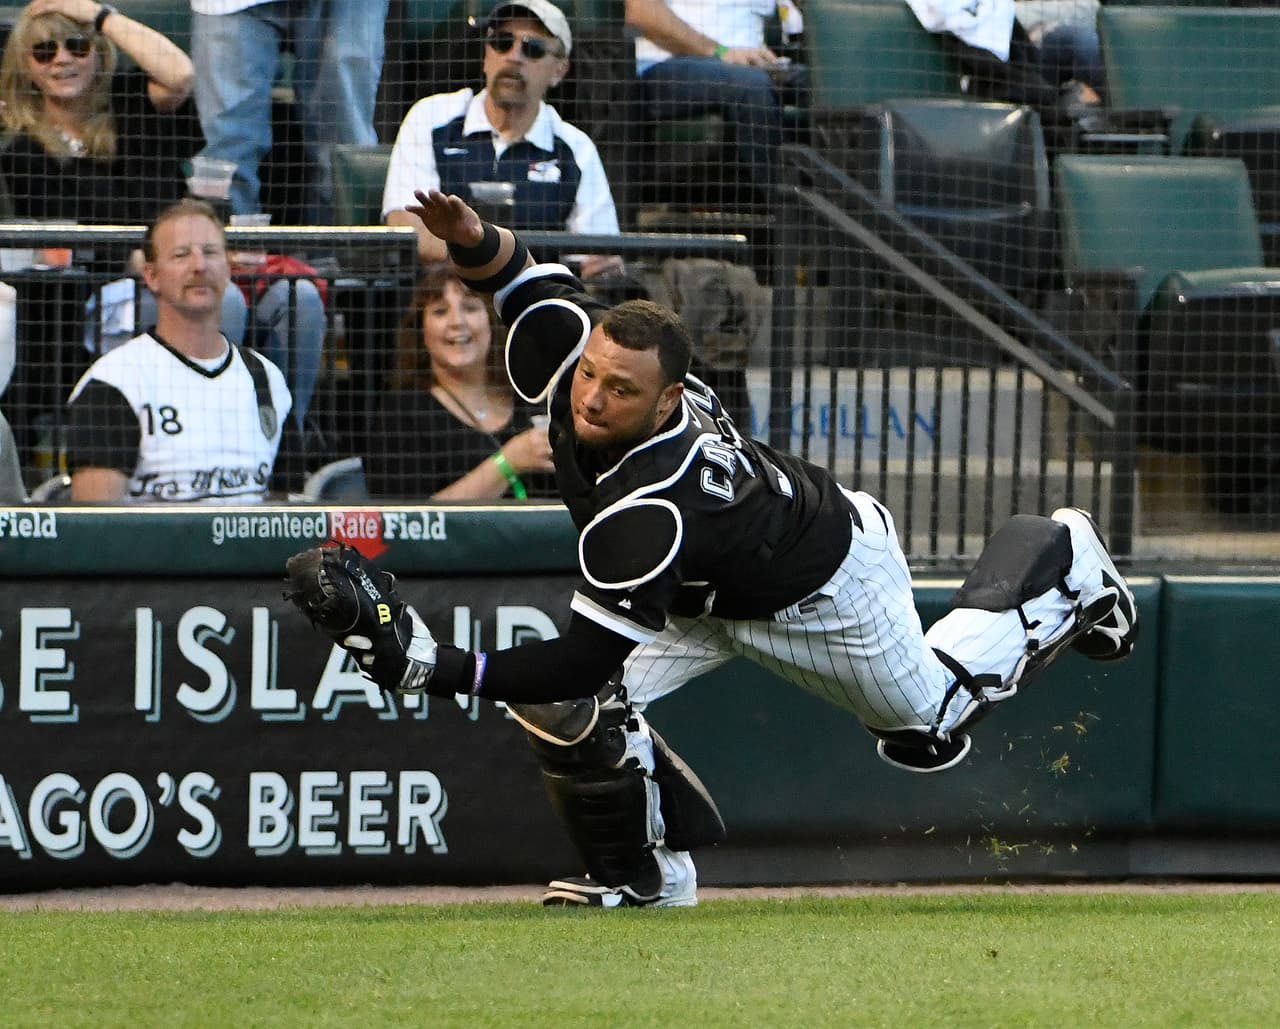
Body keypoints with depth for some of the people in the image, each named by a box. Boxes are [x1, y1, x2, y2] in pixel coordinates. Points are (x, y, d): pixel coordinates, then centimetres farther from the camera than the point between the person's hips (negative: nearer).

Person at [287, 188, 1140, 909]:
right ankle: (651, 876, 9)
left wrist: (439, 669, -57)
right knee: (562, 709, -16)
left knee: (929, 727, 21)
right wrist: (471, 237, -37)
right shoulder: (565, 353, -30)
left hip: (824, 593, -6)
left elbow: (589, 657, -48)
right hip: (705, 591, 6)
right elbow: (524, 273, -12)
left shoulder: (650, 513, -48)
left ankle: (1060, 563, 42)